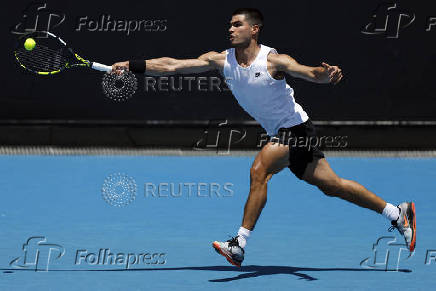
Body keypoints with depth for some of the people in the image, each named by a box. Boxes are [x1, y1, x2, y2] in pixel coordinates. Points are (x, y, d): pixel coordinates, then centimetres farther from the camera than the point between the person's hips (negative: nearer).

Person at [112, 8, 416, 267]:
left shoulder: (273, 61, -20)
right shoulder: (221, 60, -4)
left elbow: (311, 73, -32)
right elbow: (171, 66, -8)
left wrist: (327, 74, -55)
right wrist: (131, 65, -17)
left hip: (296, 128, -7)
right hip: (280, 133, 7)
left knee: (259, 170, -24)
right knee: (330, 185, 11)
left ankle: (240, 245, -21)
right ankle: (397, 212, 24)